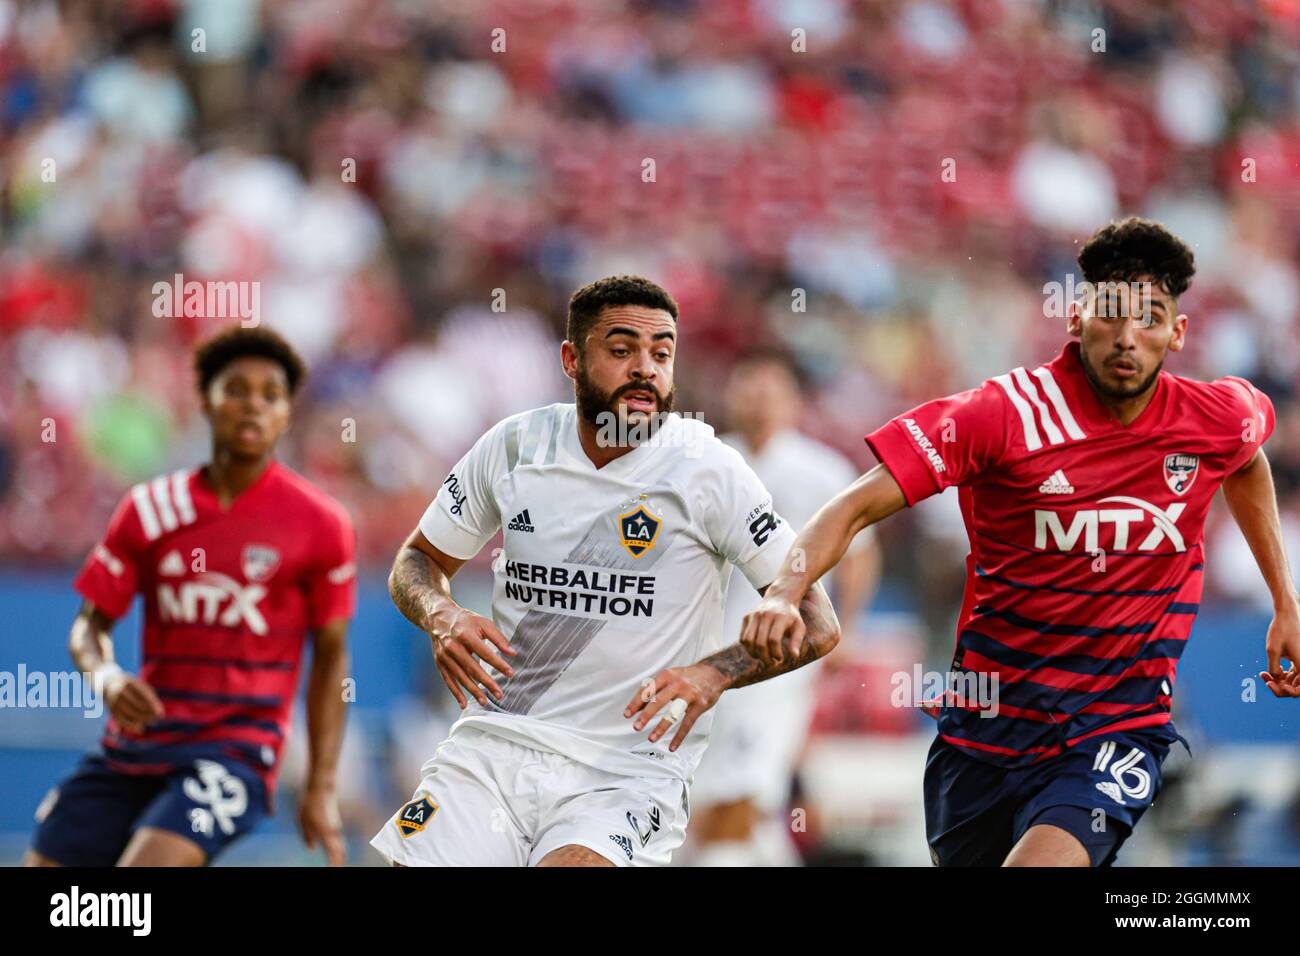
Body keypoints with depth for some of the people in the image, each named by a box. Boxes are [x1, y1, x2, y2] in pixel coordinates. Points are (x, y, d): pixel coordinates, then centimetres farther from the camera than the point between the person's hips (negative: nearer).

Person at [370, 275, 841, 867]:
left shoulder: (707, 469, -6)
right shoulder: (514, 445, 4)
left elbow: (818, 624, -4)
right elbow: (421, 559, 18)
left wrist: (712, 674, -21)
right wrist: (441, 618, -4)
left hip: (626, 776, -3)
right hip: (492, 748, 4)